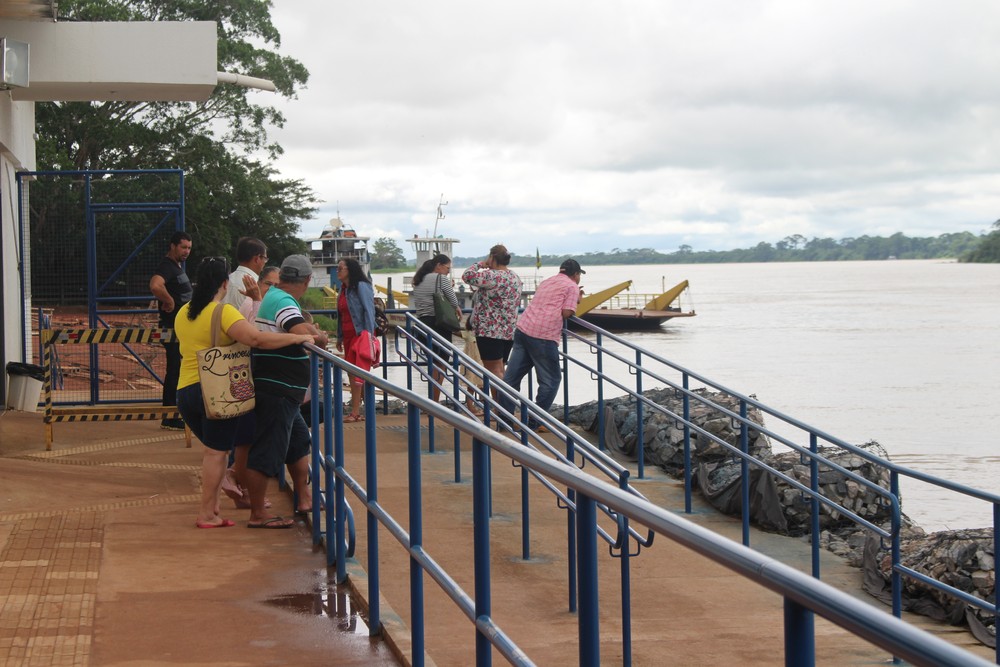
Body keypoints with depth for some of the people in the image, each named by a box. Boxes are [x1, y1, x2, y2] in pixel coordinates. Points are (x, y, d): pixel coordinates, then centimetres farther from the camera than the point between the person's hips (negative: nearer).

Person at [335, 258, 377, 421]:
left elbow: (369, 311, -14)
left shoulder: (361, 287, -10)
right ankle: (356, 411, 12)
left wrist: (368, 335, -18)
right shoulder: (343, 290, 15)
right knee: (352, 373, 8)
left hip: (361, 334, -9)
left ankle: (355, 412, -10)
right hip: (348, 335, 9)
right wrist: (339, 337, 17)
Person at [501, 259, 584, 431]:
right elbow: (566, 313, -7)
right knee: (550, 381, 4)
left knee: (511, 377, 8)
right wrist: (575, 302, 13)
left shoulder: (546, 282, 24)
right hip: (543, 336, -7)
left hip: (523, 329, 7)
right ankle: (535, 423, 3)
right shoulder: (572, 286, 3)